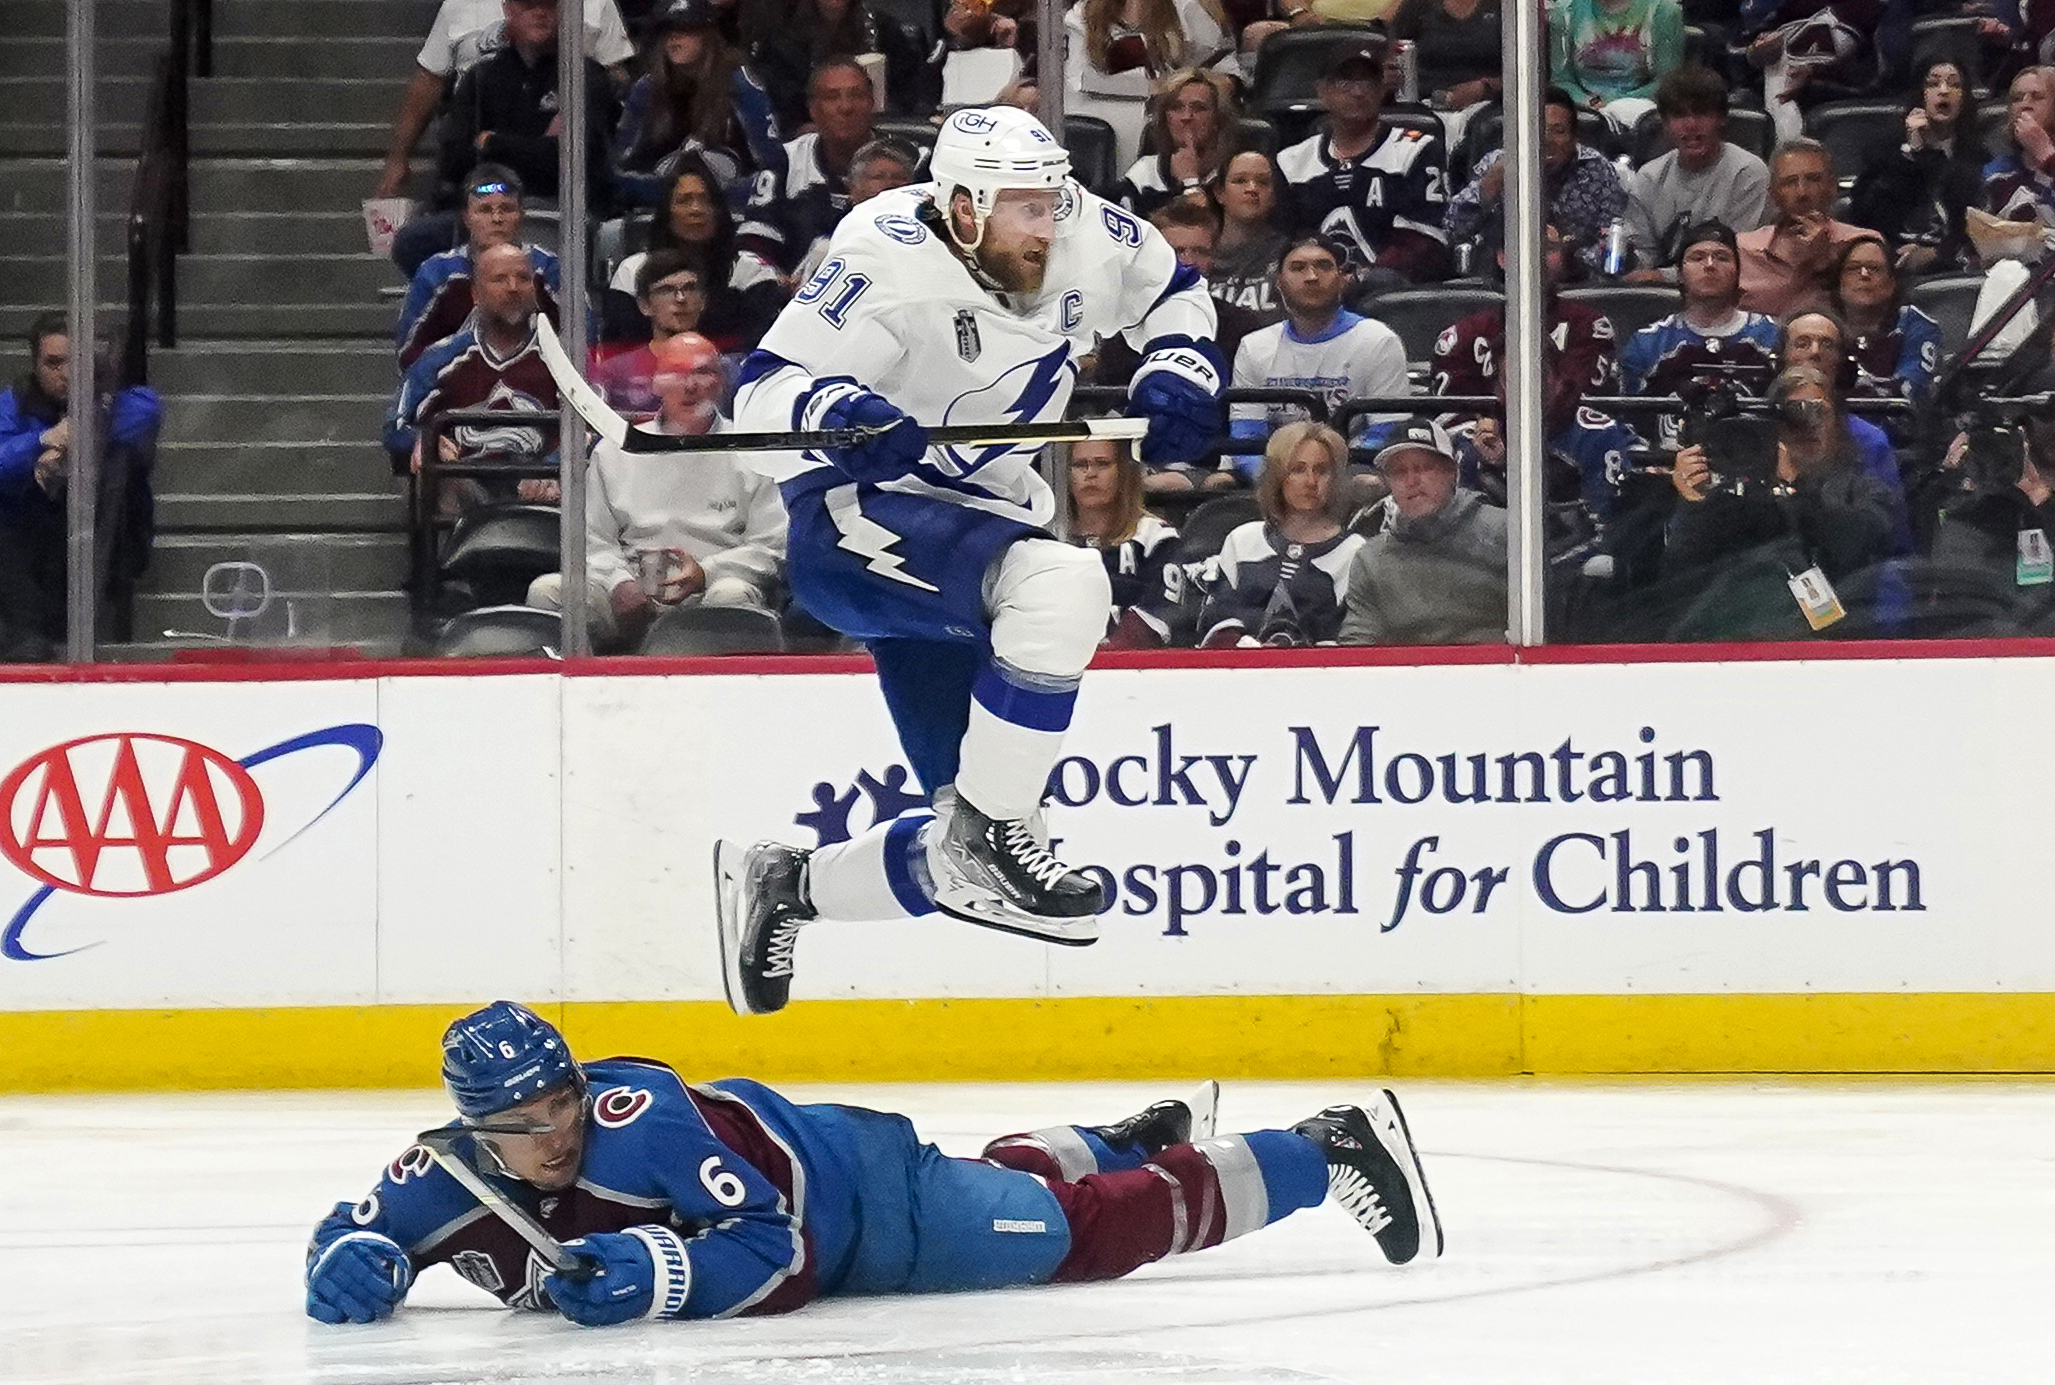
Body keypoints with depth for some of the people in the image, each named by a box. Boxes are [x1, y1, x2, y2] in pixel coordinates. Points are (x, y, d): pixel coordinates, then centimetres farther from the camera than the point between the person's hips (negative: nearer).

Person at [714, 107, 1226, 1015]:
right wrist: (833, 412, -44)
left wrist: (1178, 373, -2)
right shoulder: (889, 266, -21)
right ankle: (989, 830, -23)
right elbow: (761, 398, -23)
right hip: (856, 525, -7)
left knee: (974, 855, 3)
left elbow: (1173, 293, 17)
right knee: (1065, 587, -36)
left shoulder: (1086, 241, -4)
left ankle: (785, 890, 26)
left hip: (979, 529, 7)